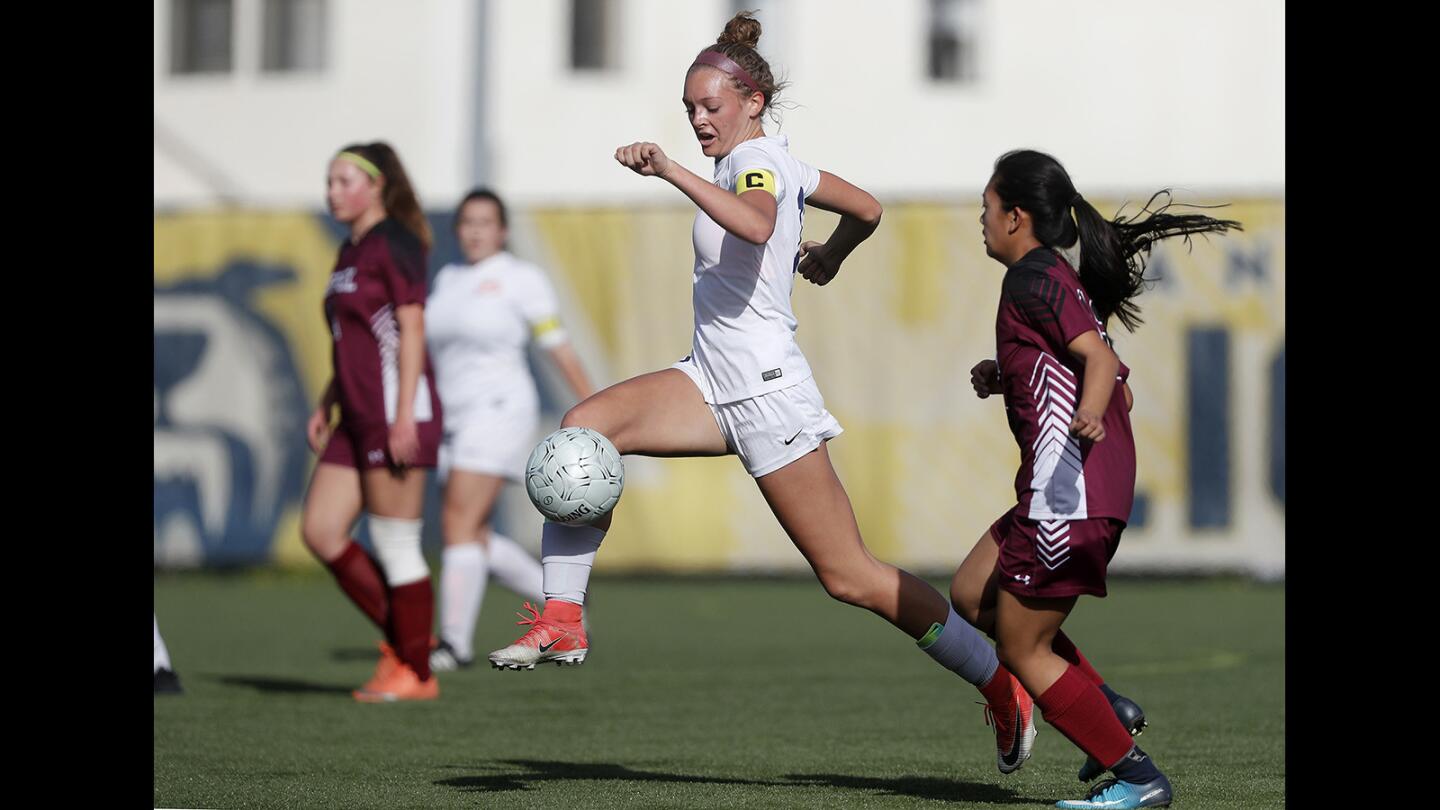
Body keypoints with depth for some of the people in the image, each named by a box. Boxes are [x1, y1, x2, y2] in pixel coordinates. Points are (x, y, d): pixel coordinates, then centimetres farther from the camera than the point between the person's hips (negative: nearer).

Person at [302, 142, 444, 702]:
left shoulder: (394, 243, -9)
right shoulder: (350, 253, 18)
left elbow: (411, 330, -15)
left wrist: (403, 415, -20)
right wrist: (326, 405, 20)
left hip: (396, 408, -9)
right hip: (358, 416, 9)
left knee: (395, 544, -5)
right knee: (320, 531, 4)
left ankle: (416, 673, 4)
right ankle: (401, 638, 12)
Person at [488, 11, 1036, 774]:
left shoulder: (756, 160, -13)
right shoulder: (775, 161, 13)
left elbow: (756, 225, -38)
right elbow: (866, 208, 27)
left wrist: (671, 170, -38)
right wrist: (826, 257, 45)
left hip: (766, 392, -9)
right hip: (714, 382, 9)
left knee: (849, 576, -5)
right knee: (585, 425, -13)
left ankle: (1000, 684, 9)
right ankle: (562, 621, -15)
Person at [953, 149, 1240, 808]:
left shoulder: (1034, 278, -10)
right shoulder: (1062, 277, 20)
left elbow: (1100, 358, -23)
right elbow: (1118, 387, 25)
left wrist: (1088, 414, -43)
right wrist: (1007, 381, 27)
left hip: (1068, 489, -10)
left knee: (1021, 649, -2)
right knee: (971, 595, 18)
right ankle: (1109, 710, 13)